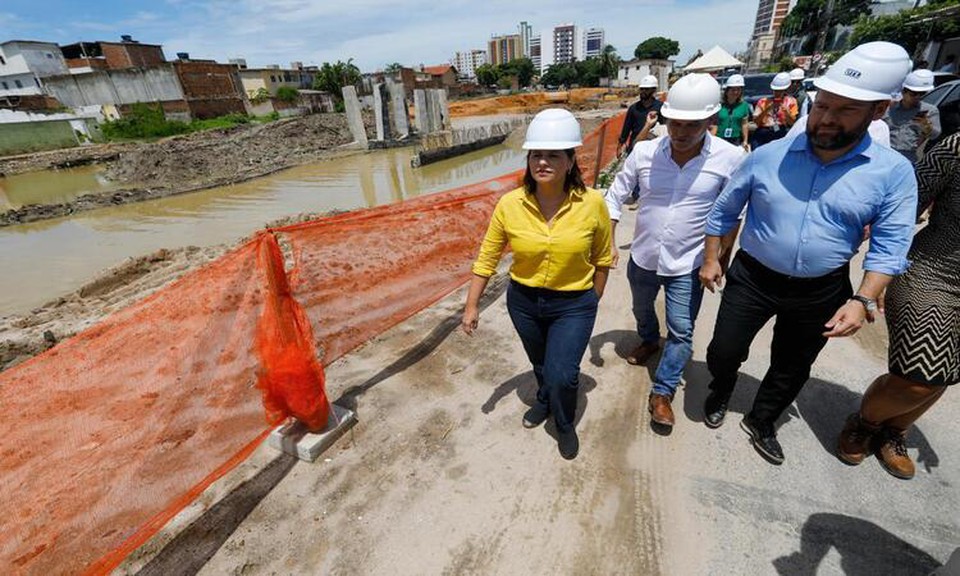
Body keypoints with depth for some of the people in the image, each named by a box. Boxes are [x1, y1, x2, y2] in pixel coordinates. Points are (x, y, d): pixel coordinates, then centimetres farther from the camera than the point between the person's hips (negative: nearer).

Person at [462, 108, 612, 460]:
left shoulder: (592, 203, -18)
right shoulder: (509, 204, -16)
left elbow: (602, 259, -3)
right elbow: (487, 259, -7)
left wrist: (593, 301, 5)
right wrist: (472, 305, -5)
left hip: (573, 305, -2)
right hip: (523, 302, 2)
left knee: (562, 375, -5)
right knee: (541, 365, 24)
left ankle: (565, 424, 32)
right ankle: (545, 401, 59)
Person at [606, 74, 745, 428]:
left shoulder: (730, 158, -16)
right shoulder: (644, 152, -12)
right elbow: (615, 196, -3)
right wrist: (608, 242, -12)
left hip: (687, 265, -2)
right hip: (642, 258, 3)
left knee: (681, 332, 4)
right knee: (642, 311, 26)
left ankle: (662, 392, 23)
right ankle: (649, 341, 58)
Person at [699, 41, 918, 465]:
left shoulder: (894, 172, -8)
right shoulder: (767, 156, -9)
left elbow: (889, 247, -6)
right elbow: (723, 211, 1)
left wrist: (864, 300, -17)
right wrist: (711, 260, 1)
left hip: (821, 292, 1)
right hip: (751, 278, -1)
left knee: (792, 369, 18)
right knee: (723, 353, 7)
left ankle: (761, 421, 44)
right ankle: (719, 395, 42)